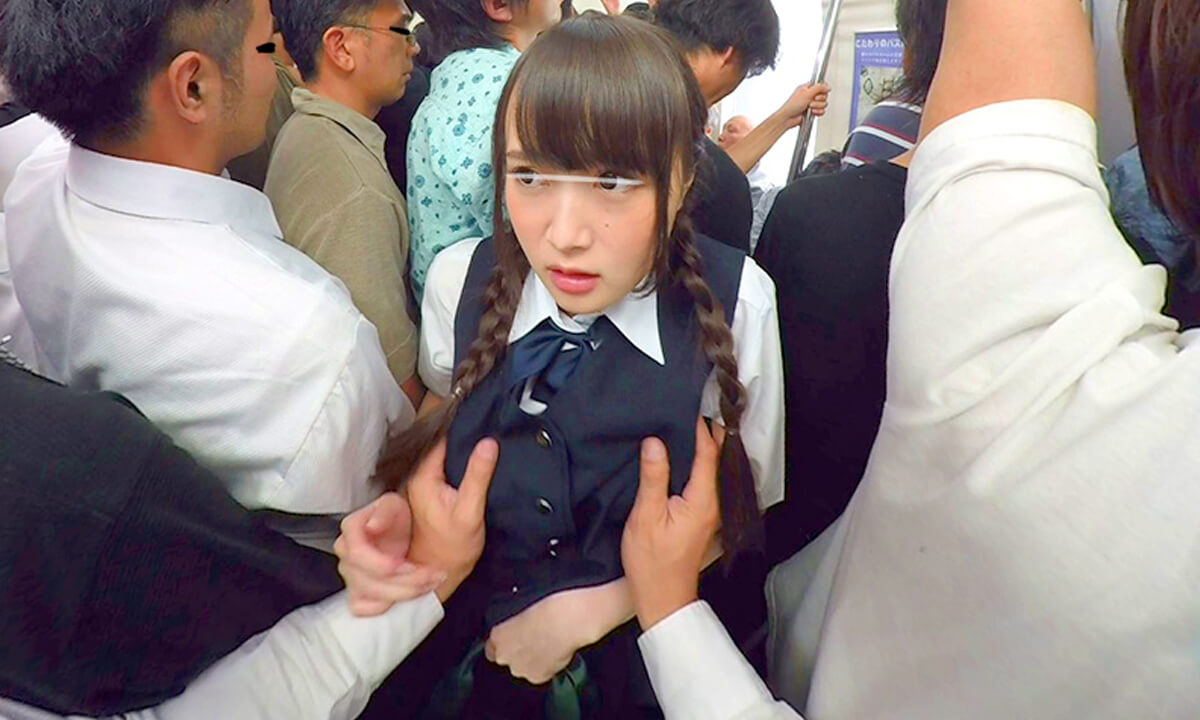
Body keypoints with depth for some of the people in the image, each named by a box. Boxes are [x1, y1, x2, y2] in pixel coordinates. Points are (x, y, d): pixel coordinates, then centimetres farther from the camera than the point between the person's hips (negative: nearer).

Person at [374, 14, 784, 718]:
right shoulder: (459, 281, -16)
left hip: (655, 657, -2)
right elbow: (439, 432, 1)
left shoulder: (735, 303, -24)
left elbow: (742, 508, -11)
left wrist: (589, 609, -17)